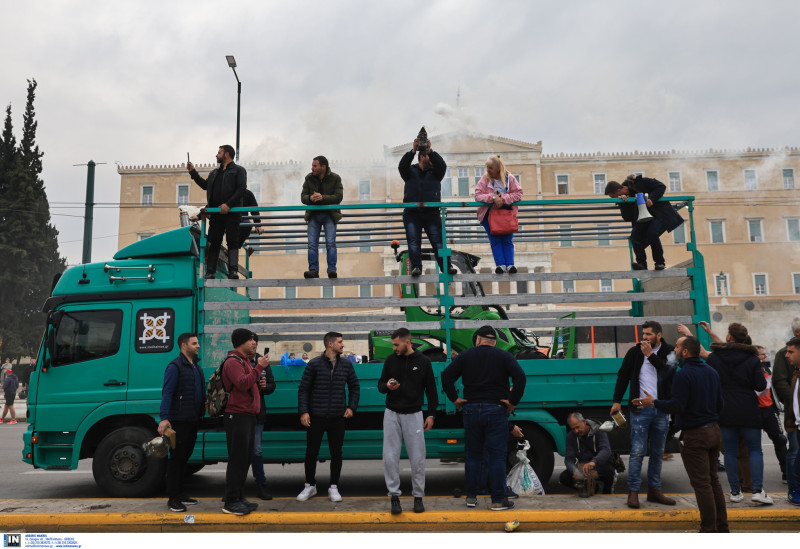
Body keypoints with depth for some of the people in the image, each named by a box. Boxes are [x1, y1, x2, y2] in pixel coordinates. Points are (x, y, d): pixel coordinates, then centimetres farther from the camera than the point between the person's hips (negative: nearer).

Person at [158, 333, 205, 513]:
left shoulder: (196, 367, 16)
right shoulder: (175, 366, -10)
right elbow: (167, 394, -16)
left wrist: (202, 413, 13)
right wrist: (164, 419, -25)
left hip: (192, 420, 8)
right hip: (179, 420, -8)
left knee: (184, 457, 15)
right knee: (176, 457, -2)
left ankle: (179, 494, 24)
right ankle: (172, 498, 5)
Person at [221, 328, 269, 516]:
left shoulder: (244, 361, 23)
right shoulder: (233, 361, -11)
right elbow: (242, 383, -25)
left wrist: (258, 383, 10)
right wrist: (259, 367, -20)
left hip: (247, 416, 10)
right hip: (237, 416, -10)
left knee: (245, 458, 13)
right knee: (238, 459, -8)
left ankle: (238, 497, 21)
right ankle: (230, 502, -2)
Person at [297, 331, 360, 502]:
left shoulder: (346, 364, 5)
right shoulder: (314, 364, -4)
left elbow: (354, 387, 14)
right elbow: (303, 389, -2)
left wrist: (351, 407, 2)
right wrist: (303, 411, -10)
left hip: (338, 417, 2)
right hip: (316, 417, -2)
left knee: (336, 453, 6)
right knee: (311, 452, 5)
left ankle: (333, 488, 20)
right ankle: (310, 486, 23)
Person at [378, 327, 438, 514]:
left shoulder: (423, 362, -2)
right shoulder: (390, 360, 2)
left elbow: (431, 390, 3)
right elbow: (380, 385, 9)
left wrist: (431, 414, -1)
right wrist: (387, 386, -15)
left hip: (413, 415, -1)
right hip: (392, 414, 2)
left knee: (417, 458, 2)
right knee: (390, 457, -1)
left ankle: (418, 496, 17)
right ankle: (394, 495, 11)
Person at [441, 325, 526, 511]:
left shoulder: (465, 356, 7)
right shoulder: (504, 356, 1)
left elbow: (446, 376, 1)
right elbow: (520, 377, -11)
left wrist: (454, 398, 3)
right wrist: (513, 401, -7)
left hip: (471, 410, 2)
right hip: (496, 410, -2)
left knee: (472, 455, 12)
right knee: (497, 455, 1)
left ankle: (471, 496, 16)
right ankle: (498, 500, 2)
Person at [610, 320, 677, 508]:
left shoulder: (669, 352, 4)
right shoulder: (635, 352, 4)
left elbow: (670, 373, -14)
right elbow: (623, 376, 10)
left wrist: (651, 355, -17)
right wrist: (617, 401, 7)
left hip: (662, 410, 2)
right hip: (640, 409, -2)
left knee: (657, 453, 11)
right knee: (637, 452, -5)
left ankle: (654, 491, 21)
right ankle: (633, 491, 2)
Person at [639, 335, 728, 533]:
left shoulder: (683, 375, -16)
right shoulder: (711, 372, 10)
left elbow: (677, 406, -21)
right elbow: (719, 404, 15)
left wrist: (653, 402, -8)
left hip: (694, 435, -8)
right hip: (714, 431, 9)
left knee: (701, 483, -2)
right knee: (713, 479, 17)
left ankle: (709, 528, 3)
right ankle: (721, 525, 23)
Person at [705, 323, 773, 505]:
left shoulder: (713, 358, -2)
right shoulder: (752, 359, -6)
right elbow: (761, 386, -5)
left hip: (724, 412, 1)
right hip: (748, 413, -1)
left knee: (730, 451, 8)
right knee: (755, 450, 8)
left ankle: (735, 492, 10)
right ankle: (758, 490, -1)